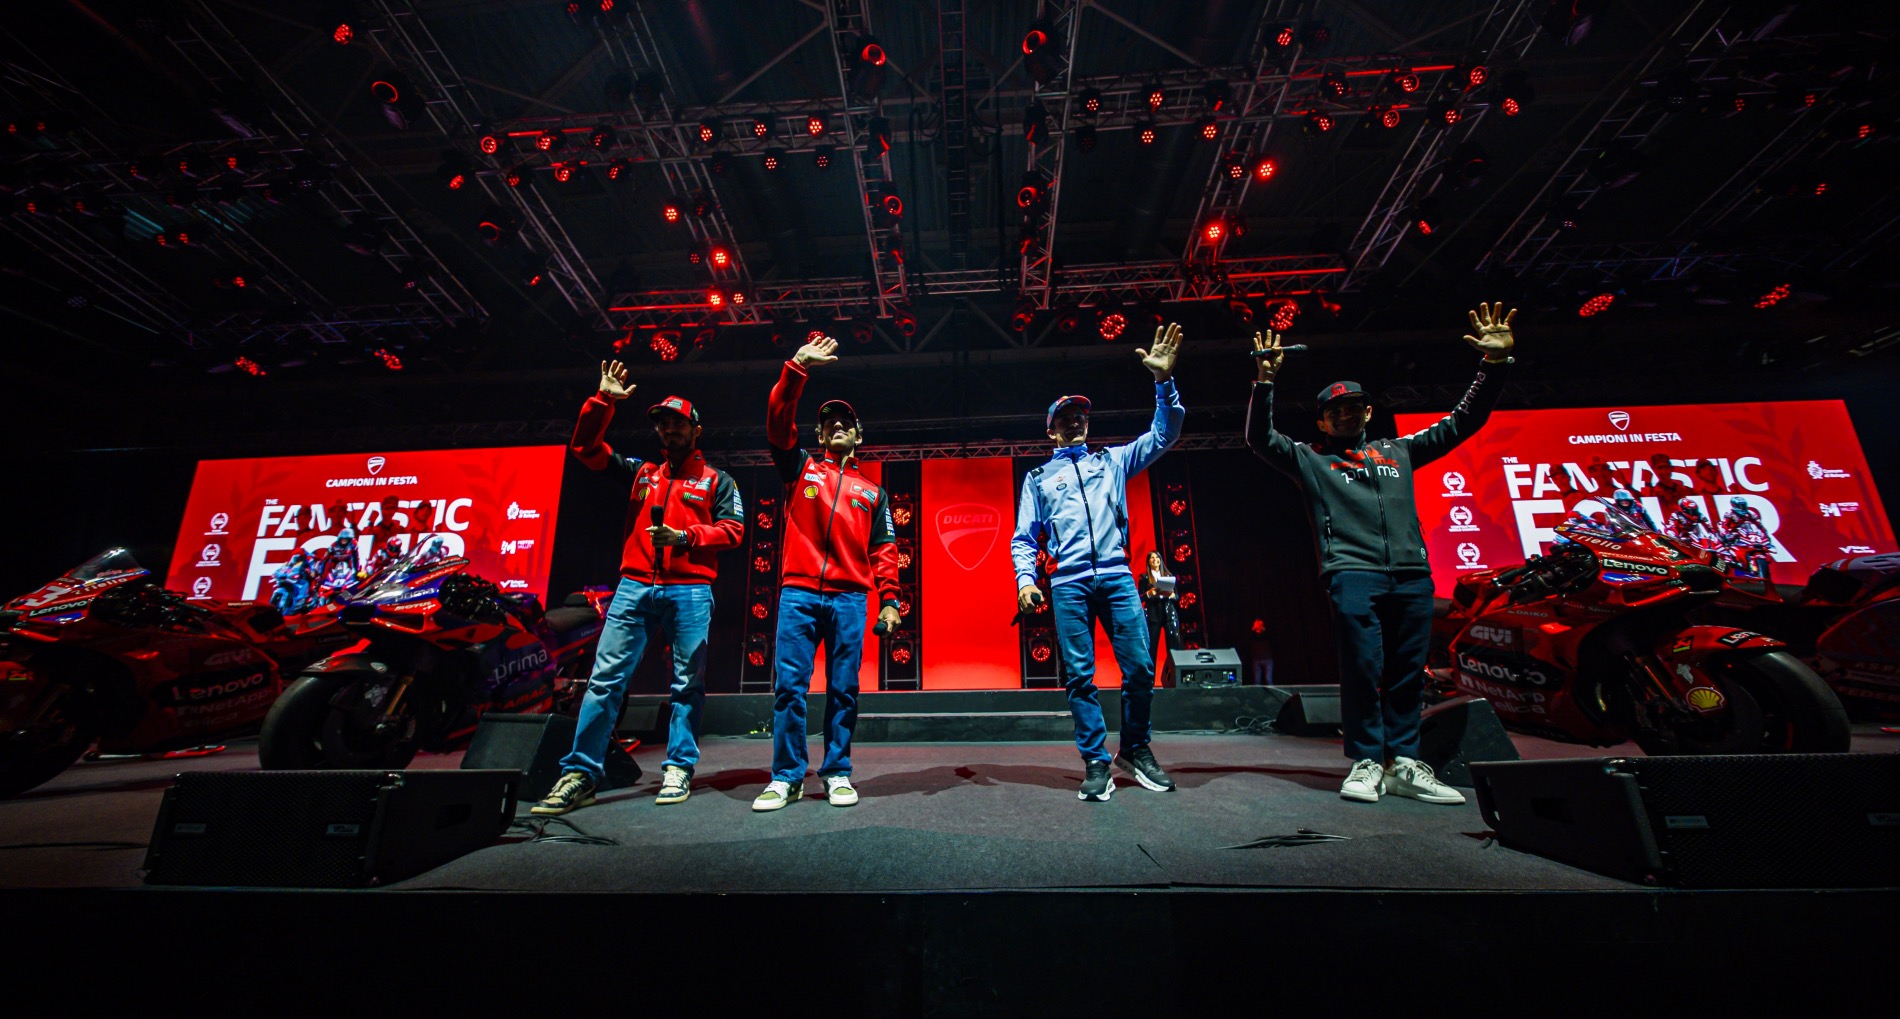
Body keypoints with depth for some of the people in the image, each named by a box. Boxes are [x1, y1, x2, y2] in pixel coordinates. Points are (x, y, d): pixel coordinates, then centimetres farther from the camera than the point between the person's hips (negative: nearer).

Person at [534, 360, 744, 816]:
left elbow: (732, 529, 1)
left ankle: (678, 770, 7)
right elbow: (585, 447, 20)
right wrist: (603, 402, 10)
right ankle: (580, 773, 1)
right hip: (633, 587, 3)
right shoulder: (641, 471, 22)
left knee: (688, 684, 0)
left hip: (690, 591, -3)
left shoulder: (717, 481, 12)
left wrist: (685, 536, -12)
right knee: (605, 679, -2)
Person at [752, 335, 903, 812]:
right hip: (798, 593, 0)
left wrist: (889, 600, 2)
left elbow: (884, 550, 12)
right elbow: (779, 421, 2)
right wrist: (797, 368, -7)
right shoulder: (801, 468, 16)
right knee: (789, 684, -2)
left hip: (850, 597, 1)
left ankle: (837, 773, 13)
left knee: (844, 688, 2)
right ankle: (786, 776, 8)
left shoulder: (873, 492, 18)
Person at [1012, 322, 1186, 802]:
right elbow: (1024, 537, 13)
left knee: (1141, 666, -3)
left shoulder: (1112, 460, 21)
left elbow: (1163, 436, 12)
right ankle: (1095, 764, 8)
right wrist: (1025, 579, -4)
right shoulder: (1038, 477, 18)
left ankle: (1134, 749, 19)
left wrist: (1164, 382, -1)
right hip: (1068, 584, 0)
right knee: (1079, 675, -3)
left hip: (1117, 577, 1)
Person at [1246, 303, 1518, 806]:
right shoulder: (1310, 459, 14)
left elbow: (1462, 423, 26)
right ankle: (1366, 763, 2)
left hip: (1412, 575, 4)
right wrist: (1266, 382, -9)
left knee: (1408, 672, 5)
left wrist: (1495, 364, 16)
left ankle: (1402, 764, 13)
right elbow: (1260, 438, 2)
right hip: (1352, 574, -4)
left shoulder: (1398, 451, 24)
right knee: (1362, 669, -8)